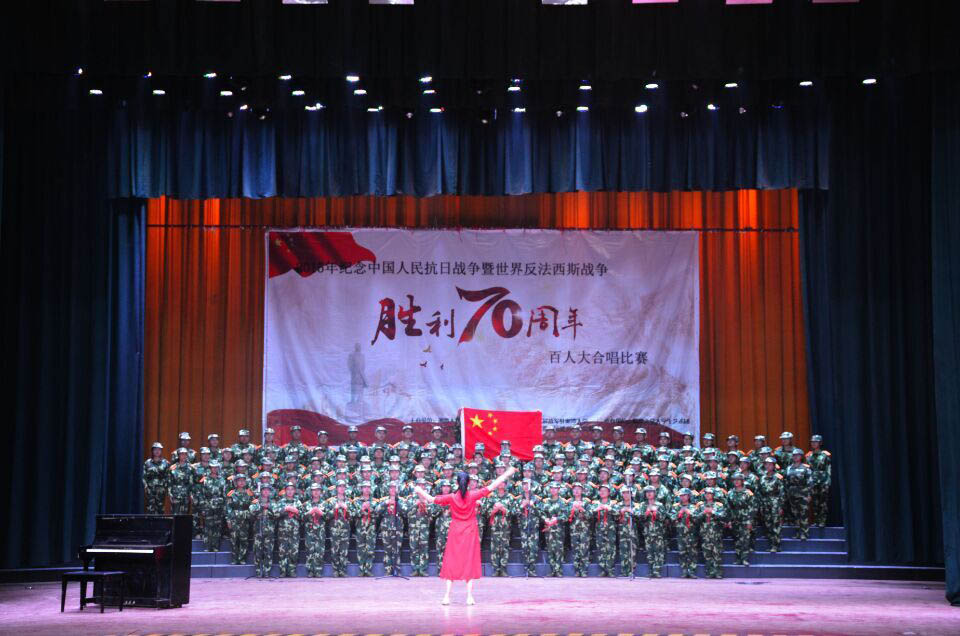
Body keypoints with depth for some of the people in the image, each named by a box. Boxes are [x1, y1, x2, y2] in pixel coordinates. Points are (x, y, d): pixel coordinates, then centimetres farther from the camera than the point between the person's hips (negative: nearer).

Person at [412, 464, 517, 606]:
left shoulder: (452, 498, -8)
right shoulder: (473, 496, -9)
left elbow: (431, 499, -6)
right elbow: (492, 487, -8)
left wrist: (419, 491, 12)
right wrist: (507, 474, -2)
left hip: (455, 533, 0)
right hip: (470, 533, 0)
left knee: (451, 564, 5)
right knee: (470, 563, 4)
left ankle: (447, 596, 1)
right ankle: (469, 597, -2)